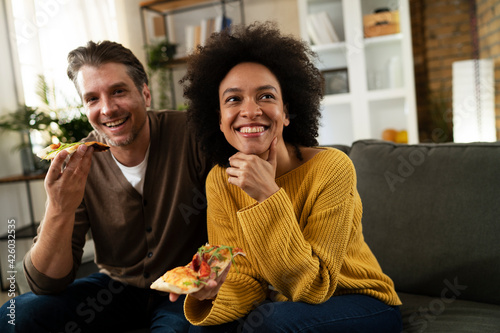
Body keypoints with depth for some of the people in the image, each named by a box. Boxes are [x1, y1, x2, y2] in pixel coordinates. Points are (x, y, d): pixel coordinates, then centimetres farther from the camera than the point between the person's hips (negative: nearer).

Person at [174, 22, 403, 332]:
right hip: (278, 303, 3)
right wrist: (213, 291, -32)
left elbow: (312, 288, -24)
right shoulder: (220, 180, -9)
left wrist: (268, 197, -34)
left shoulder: (331, 168, -24)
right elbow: (245, 278, -9)